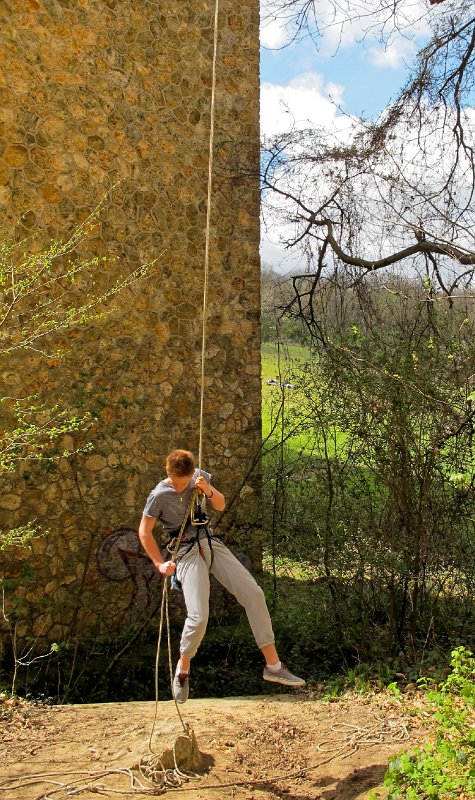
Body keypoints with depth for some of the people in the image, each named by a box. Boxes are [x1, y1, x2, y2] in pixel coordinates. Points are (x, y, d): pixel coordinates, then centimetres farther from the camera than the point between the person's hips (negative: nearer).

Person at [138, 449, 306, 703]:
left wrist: (208, 491, -7)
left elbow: (221, 505, 13)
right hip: (187, 554, -5)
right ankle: (182, 671, 13)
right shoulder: (159, 495, -9)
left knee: (254, 594, -7)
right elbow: (144, 532, -2)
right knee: (198, 618, -19)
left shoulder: (200, 476, 4)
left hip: (211, 544, 5)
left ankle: (273, 665, 2)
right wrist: (160, 563, -6)